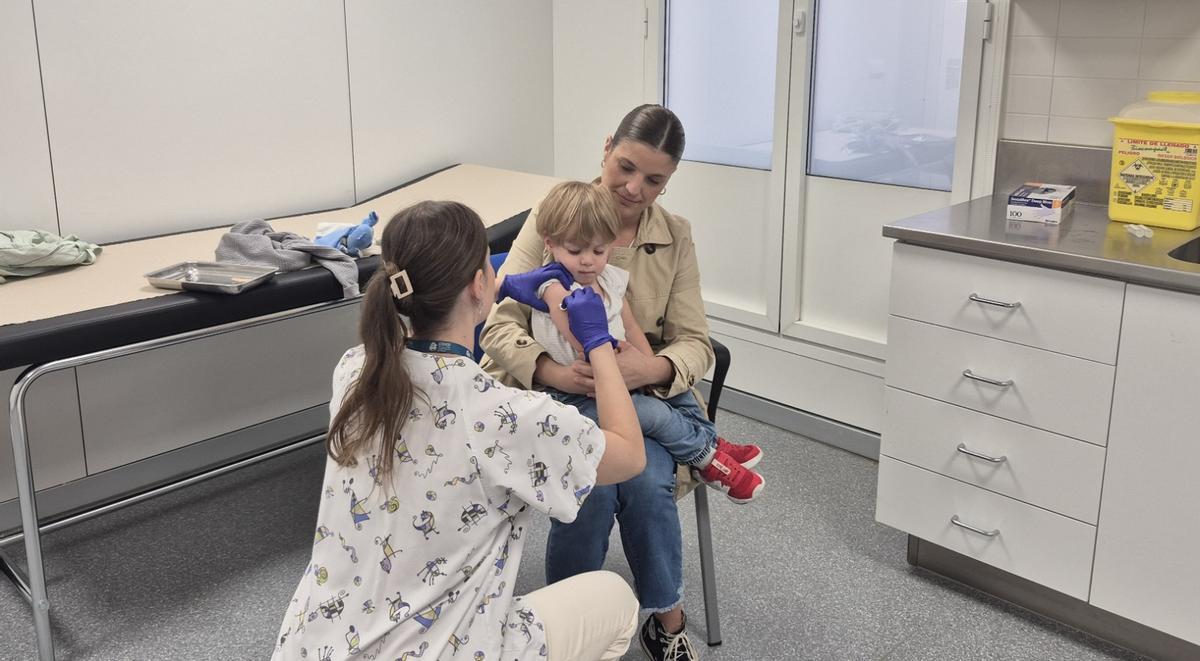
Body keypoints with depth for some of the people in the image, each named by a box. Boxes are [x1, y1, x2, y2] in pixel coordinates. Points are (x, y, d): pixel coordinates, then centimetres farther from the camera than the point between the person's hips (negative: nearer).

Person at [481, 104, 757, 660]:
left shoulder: (676, 236, 4)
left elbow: (695, 344, -1)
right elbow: (500, 325, -10)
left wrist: (651, 368, -25)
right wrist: (553, 372, -30)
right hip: (554, 395, -1)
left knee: (647, 481, -29)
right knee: (590, 486, -30)